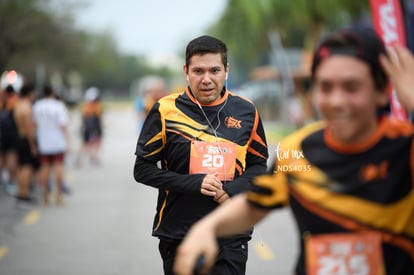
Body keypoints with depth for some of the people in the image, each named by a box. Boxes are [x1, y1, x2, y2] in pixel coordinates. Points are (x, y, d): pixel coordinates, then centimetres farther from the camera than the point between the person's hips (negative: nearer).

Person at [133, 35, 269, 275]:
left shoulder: (246, 111, 2)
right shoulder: (166, 111, -5)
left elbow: (258, 164, 12)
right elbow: (143, 169, -3)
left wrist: (235, 188, -9)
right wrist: (193, 183, -16)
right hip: (179, 236, -1)